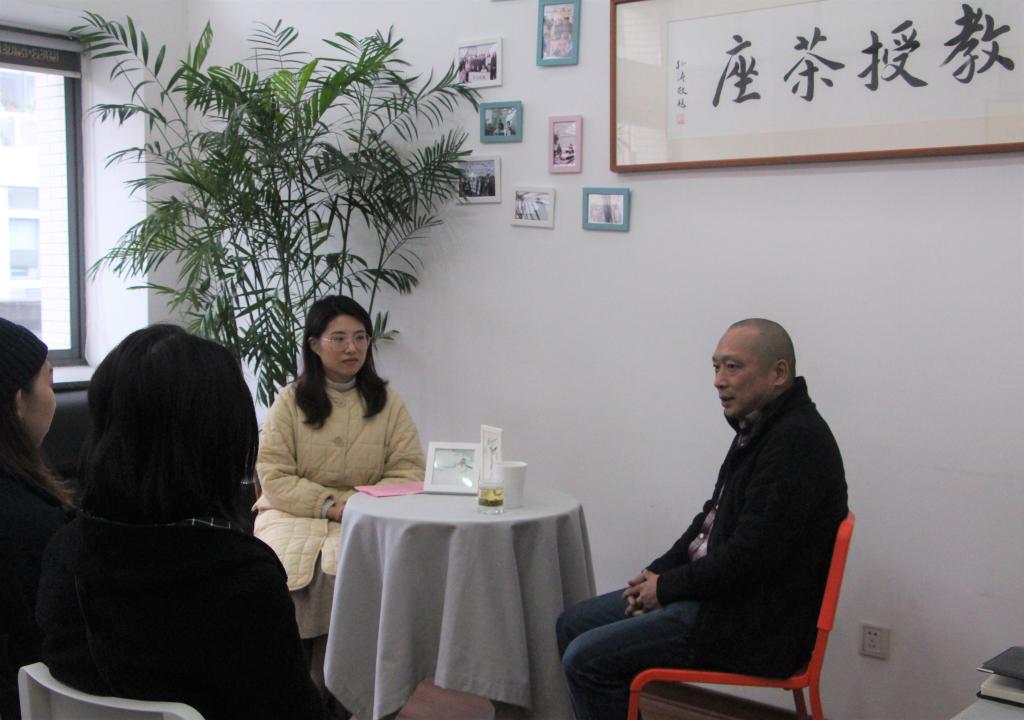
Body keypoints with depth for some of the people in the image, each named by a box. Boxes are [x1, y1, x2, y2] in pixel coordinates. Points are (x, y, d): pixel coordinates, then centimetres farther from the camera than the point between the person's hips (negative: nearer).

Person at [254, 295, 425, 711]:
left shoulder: (386, 401, 8)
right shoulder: (290, 401, 3)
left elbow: (409, 470, 2)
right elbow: (274, 478, -3)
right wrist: (328, 504, -16)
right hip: (295, 514, 0)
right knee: (292, 563, -32)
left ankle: (321, 692, -17)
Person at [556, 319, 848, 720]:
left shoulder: (796, 441, -22)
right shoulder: (760, 427, 10)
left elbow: (747, 557, -25)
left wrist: (667, 588, -11)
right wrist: (659, 571, 5)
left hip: (754, 626, -10)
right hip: (719, 592, 11)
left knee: (585, 660, -13)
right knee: (573, 625, 11)